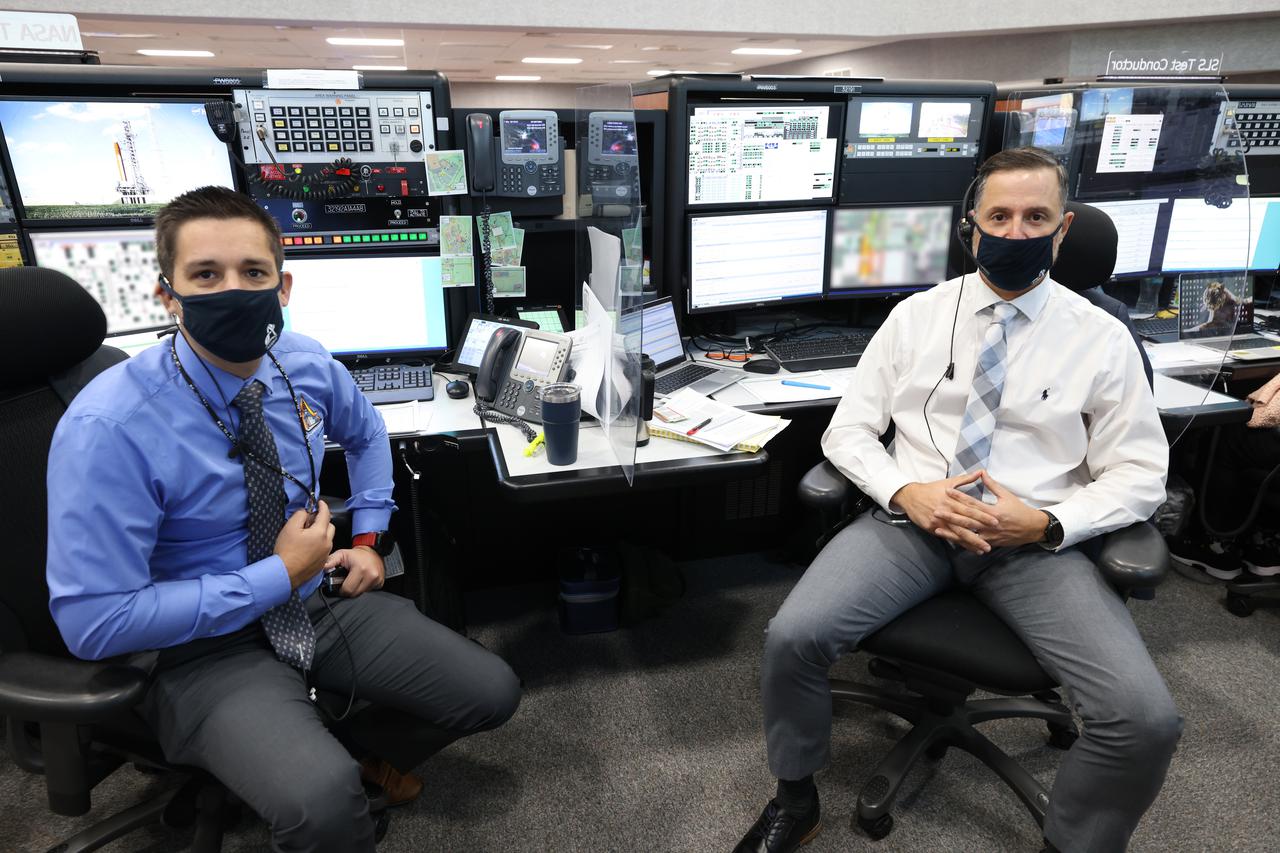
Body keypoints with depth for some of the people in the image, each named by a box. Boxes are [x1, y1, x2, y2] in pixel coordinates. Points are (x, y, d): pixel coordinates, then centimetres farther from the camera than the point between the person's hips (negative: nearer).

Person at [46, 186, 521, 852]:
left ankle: (352, 742, 24)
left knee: (492, 694, -3)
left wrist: (369, 537, 7)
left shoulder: (307, 366, -6)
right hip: (205, 645, -5)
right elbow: (93, 621, -21)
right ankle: (327, 766, 6)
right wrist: (278, 577, -20)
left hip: (320, 601, 6)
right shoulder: (108, 429, -23)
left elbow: (365, 434, 17)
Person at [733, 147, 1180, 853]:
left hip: (1034, 540, 0)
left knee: (1146, 721, -21)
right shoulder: (916, 315, 6)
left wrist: (1047, 525, -14)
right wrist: (904, 492, -15)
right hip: (912, 518, 0)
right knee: (793, 637, -23)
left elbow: (1138, 476, 4)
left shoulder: (1102, 339, 4)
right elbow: (848, 430, 4)